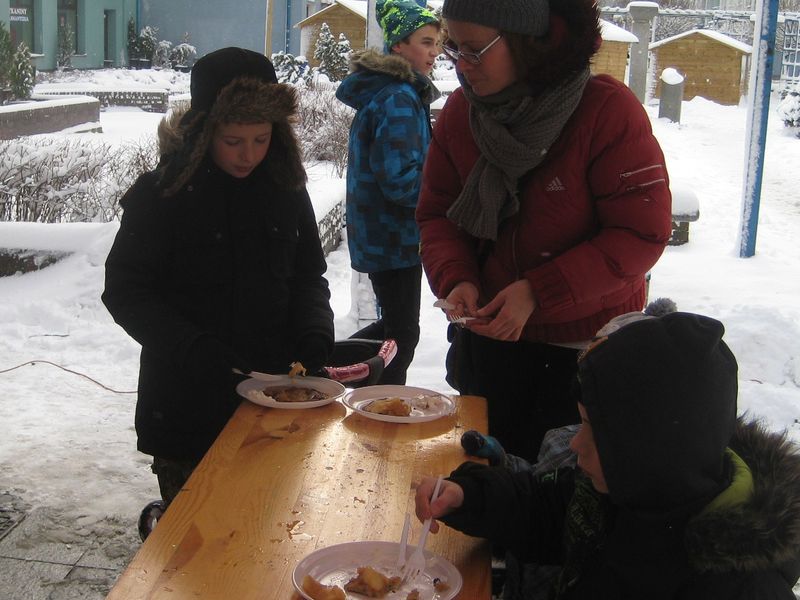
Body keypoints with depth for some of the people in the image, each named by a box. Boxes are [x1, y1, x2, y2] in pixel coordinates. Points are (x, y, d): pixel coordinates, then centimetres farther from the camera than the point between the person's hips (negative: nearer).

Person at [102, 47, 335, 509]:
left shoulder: (285, 187, 1)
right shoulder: (161, 194, -10)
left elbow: (309, 275, 10)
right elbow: (125, 292, -9)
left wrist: (315, 333, -9)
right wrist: (195, 350, -21)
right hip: (187, 406, -3)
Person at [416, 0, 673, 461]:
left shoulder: (608, 110, -19)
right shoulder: (460, 111, -3)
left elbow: (642, 234, -20)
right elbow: (437, 213, 6)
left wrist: (539, 293, -24)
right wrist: (455, 279, -14)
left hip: (589, 346, -4)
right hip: (489, 335, 5)